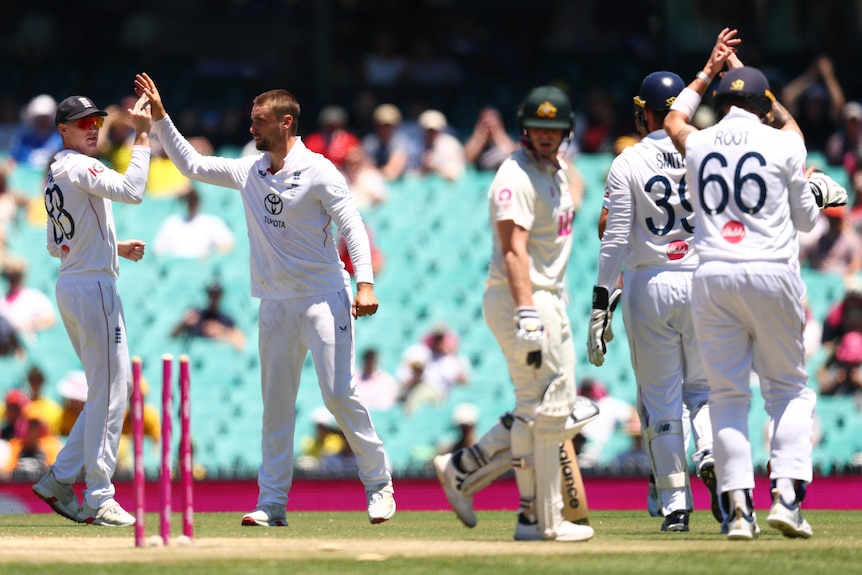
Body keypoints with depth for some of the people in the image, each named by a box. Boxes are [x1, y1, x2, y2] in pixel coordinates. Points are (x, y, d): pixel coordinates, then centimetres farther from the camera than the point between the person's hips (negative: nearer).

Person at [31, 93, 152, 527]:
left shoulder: (55, 174, 17)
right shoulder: (78, 167, -13)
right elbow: (131, 191, -29)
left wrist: (115, 248, 19)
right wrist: (142, 137, -23)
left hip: (69, 288, 10)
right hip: (93, 288, -10)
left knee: (110, 390, 14)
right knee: (109, 393, -7)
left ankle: (59, 479, 11)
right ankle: (99, 500, -6)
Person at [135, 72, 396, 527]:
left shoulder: (318, 172, -9)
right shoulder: (250, 171, 10)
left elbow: (352, 226, -15)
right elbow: (191, 163, 19)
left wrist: (365, 283, -27)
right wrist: (160, 117, 11)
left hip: (324, 297, -6)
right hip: (276, 303, 6)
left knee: (339, 394, -12)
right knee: (275, 405, 5)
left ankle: (378, 485, 0)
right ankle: (272, 504, 6)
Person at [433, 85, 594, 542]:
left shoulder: (556, 171, 15)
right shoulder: (516, 178, -16)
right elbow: (514, 250, -25)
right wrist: (527, 315, -34)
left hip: (550, 299, 10)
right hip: (520, 299, -10)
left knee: (555, 406, 13)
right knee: (542, 410, -8)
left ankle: (462, 469, 16)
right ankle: (541, 520, -3)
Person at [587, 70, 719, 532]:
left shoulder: (627, 165, -4)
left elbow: (615, 239, -8)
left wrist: (601, 307, -6)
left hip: (648, 286, -2)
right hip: (701, 284, 2)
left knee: (660, 398, 5)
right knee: (703, 386, 15)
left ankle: (675, 504, 1)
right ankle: (711, 455, -15)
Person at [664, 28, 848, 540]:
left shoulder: (698, 144, 8)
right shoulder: (784, 143, 1)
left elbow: (673, 120, 34)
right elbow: (805, 218, 9)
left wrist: (711, 69, 40)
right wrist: (816, 194, 30)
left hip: (712, 278, 2)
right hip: (773, 275, -2)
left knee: (728, 393, 6)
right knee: (789, 387, 10)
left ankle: (738, 506, -4)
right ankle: (787, 493, -5)